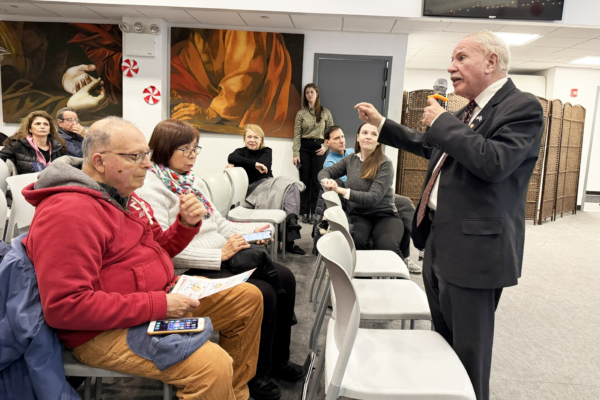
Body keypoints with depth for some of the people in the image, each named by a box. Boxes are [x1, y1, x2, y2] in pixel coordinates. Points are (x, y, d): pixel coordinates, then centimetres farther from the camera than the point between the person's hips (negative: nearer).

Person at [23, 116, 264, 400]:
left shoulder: (123, 195, 8)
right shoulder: (69, 212, -22)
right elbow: (64, 307, -27)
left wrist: (186, 224, -4)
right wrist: (157, 305, -26)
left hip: (161, 298, 10)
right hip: (107, 331, -9)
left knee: (248, 297, 10)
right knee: (213, 365, -31)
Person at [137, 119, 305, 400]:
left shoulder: (195, 181, 15)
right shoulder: (151, 190, -12)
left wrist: (252, 230, 2)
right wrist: (219, 255, -25)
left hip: (224, 257, 9)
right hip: (192, 271, -9)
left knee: (284, 279, -2)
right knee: (262, 295, -23)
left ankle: (277, 358, 16)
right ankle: (255, 373, 2)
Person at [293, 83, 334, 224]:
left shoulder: (325, 112, 7)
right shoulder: (301, 113, 5)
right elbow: (297, 134, 0)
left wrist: (326, 146, -7)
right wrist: (296, 154, -8)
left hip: (319, 148, 0)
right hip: (304, 147, 0)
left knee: (316, 181, 0)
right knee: (304, 180, 2)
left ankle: (313, 212, 7)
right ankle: (304, 212, 9)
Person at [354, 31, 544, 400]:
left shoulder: (523, 107, -12)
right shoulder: (468, 112, 14)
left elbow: (494, 162, -28)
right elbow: (428, 145, 28)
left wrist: (443, 121, -17)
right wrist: (381, 123, 27)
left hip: (474, 249, -9)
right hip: (439, 241, 9)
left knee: (469, 349, 4)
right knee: (444, 338, 23)